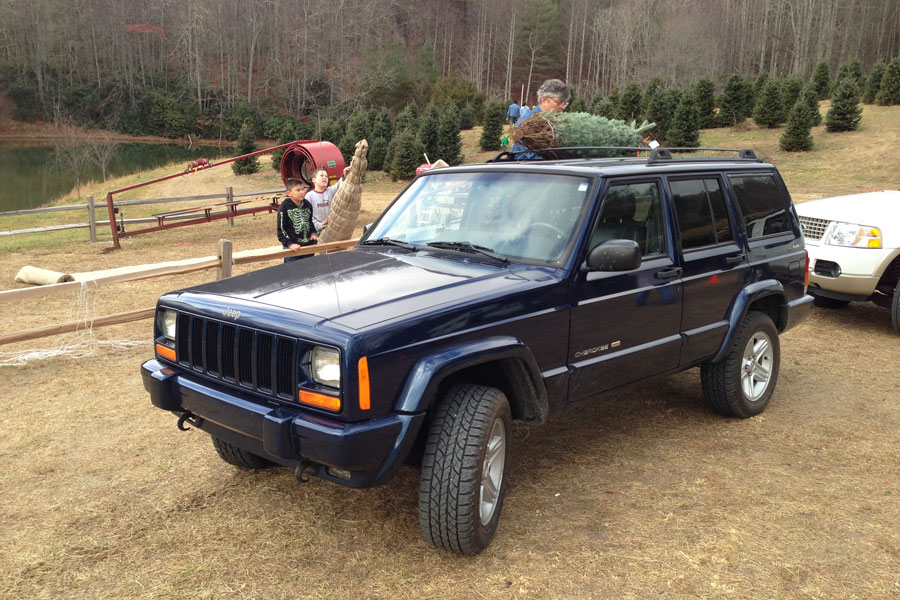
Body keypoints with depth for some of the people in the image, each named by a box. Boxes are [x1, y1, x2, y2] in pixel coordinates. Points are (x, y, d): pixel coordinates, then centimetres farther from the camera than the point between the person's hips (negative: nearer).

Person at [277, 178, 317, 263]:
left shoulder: (307, 204, 5)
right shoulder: (284, 207, -11)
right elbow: (281, 229, -10)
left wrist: (313, 234, 3)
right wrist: (290, 244, -18)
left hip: (309, 245, 5)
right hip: (293, 249, -5)